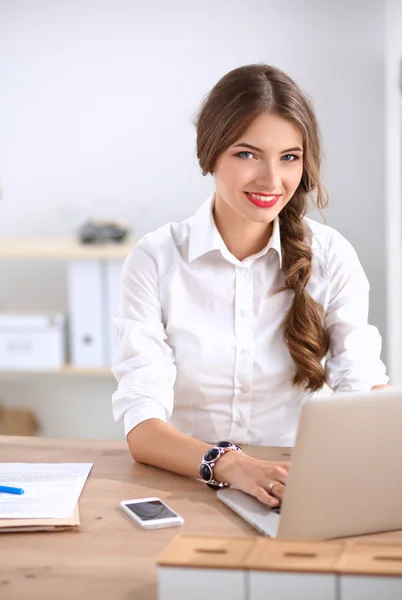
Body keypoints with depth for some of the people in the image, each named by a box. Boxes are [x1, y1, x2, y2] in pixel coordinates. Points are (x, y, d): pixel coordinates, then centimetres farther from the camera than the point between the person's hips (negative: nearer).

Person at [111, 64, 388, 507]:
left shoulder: (331, 257, 1)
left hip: (300, 486, 0)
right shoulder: (155, 260, -5)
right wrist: (228, 464, -33)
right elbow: (141, 425, -14)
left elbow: (366, 389, -5)